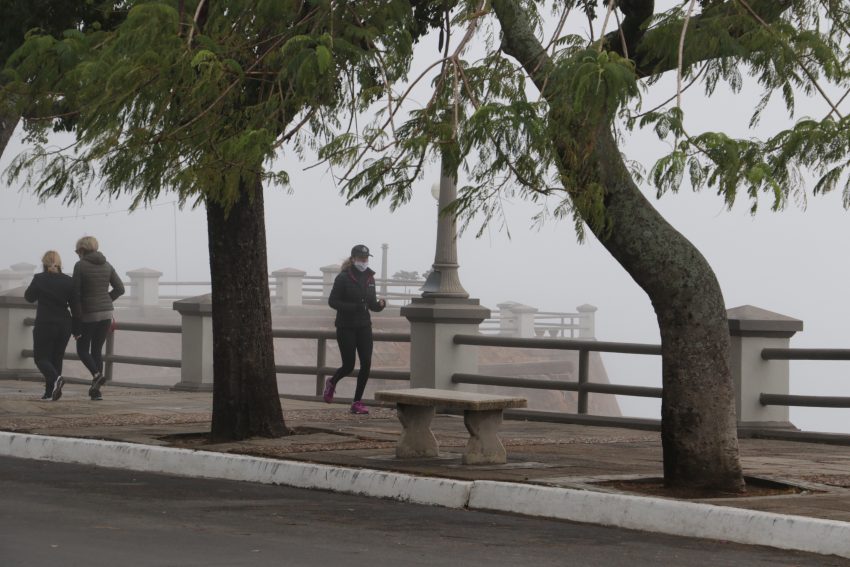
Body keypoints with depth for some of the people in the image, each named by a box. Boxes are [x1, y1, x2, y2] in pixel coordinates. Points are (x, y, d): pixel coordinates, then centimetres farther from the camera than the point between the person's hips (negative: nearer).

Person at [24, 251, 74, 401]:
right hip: (64, 325, 4)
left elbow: (29, 297, 6)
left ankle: (55, 378, -25)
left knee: (41, 357, 3)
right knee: (56, 358, 13)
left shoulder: (39, 279, -8)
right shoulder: (68, 281, 0)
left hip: (44, 325, -4)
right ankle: (50, 392, 9)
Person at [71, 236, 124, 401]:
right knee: (97, 350, 13)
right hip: (106, 313, 5)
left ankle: (97, 374, -17)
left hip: (88, 314, -5)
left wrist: (76, 317, -5)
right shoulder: (107, 266, 6)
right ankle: (95, 391, 7)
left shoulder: (80, 266, -8)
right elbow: (120, 289, 5)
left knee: (82, 350, 10)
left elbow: (75, 293, -10)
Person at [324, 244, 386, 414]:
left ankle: (357, 402, 3)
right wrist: (353, 307, -23)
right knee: (349, 365, -2)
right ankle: (332, 383, 31)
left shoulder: (369, 278, 8)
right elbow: (332, 301, -11)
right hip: (346, 327, -5)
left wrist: (379, 305, -8)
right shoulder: (343, 278, -10)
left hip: (364, 326, 5)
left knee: (366, 363, -6)